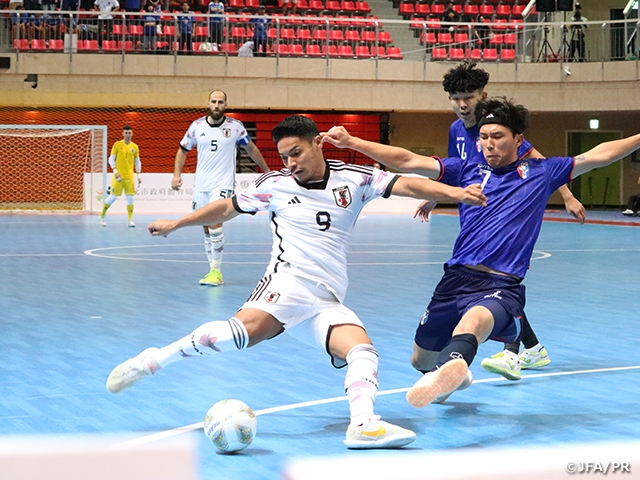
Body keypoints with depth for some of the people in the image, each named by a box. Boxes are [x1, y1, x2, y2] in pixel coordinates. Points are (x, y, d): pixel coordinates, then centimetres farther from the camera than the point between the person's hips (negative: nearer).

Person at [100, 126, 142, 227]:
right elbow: (111, 159, 0)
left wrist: (138, 175, 7)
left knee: (130, 197, -2)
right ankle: (102, 216, 11)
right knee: (113, 196, -4)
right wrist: (115, 171, -12)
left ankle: (130, 220, 4)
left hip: (129, 176, 3)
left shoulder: (135, 147, 7)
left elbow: (137, 162, 13)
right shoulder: (117, 145, -1)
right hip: (118, 175, -3)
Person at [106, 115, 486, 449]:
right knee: (246, 329, -31)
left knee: (363, 351, -22)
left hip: (327, 304, 3)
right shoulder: (275, 186, 11)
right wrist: (176, 224, 31)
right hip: (289, 281, -3)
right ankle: (151, 362, -26)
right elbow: (228, 208, 25)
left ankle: (363, 423, -40)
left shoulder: (354, 179, 9)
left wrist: (454, 192, -16)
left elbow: (406, 185, -1)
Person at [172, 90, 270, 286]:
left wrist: (267, 171, 15)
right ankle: (213, 269, 18)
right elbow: (183, 150, 12)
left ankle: (216, 271, -10)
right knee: (207, 229, 7)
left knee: (215, 225, -17)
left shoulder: (235, 126, -3)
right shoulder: (197, 126, 1)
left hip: (223, 183, -3)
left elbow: (251, 148, 11)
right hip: (201, 185, 3)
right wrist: (177, 174, 0)